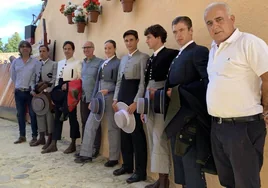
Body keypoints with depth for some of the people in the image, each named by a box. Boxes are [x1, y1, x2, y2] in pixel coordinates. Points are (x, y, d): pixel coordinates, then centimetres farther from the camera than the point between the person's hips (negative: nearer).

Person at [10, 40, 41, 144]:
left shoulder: (36, 62, -5)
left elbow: (39, 77, -8)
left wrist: (34, 89, -12)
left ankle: (34, 136, 10)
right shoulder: (15, 62, 6)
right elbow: (12, 75, 17)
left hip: (31, 92, -4)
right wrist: (19, 85, 13)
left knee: (33, 114, 1)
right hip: (18, 92, 4)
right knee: (20, 114, 10)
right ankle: (22, 136, 21)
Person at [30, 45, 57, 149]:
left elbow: (54, 79, -9)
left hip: (48, 93, -5)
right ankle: (41, 137, 19)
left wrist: (47, 90, -17)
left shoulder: (54, 64, 0)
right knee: (39, 114, 9)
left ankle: (50, 139, 5)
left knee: (49, 114, -2)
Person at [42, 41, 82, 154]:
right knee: (58, 117, 7)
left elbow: (80, 79, -9)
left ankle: (73, 145, 14)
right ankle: (53, 144, 12)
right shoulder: (60, 63, 16)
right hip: (60, 92, 6)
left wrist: (68, 85, -18)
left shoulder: (77, 63, -3)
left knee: (72, 117, 3)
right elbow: (57, 79, 17)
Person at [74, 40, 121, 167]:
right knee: (90, 125, 6)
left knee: (112, 128, 3)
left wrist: (108, 90, -21)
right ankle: (86, 154, 18)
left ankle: (113, 158, 16)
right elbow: (98, 82, 16)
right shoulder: (102, 63, 16)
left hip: (111, 98, -7)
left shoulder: (118, 63, -5)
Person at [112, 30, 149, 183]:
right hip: (122, 97, 7)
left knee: (137, 133, -4)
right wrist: (116, 99, 9)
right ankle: (127, 165, 24)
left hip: (134, 97, -7)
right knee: (124, 132, 12)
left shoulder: (143, 57, -4)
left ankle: (140, 171, 5)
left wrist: (136, 102, -19)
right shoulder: (123, 59, 18)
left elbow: (143, 82, -12)